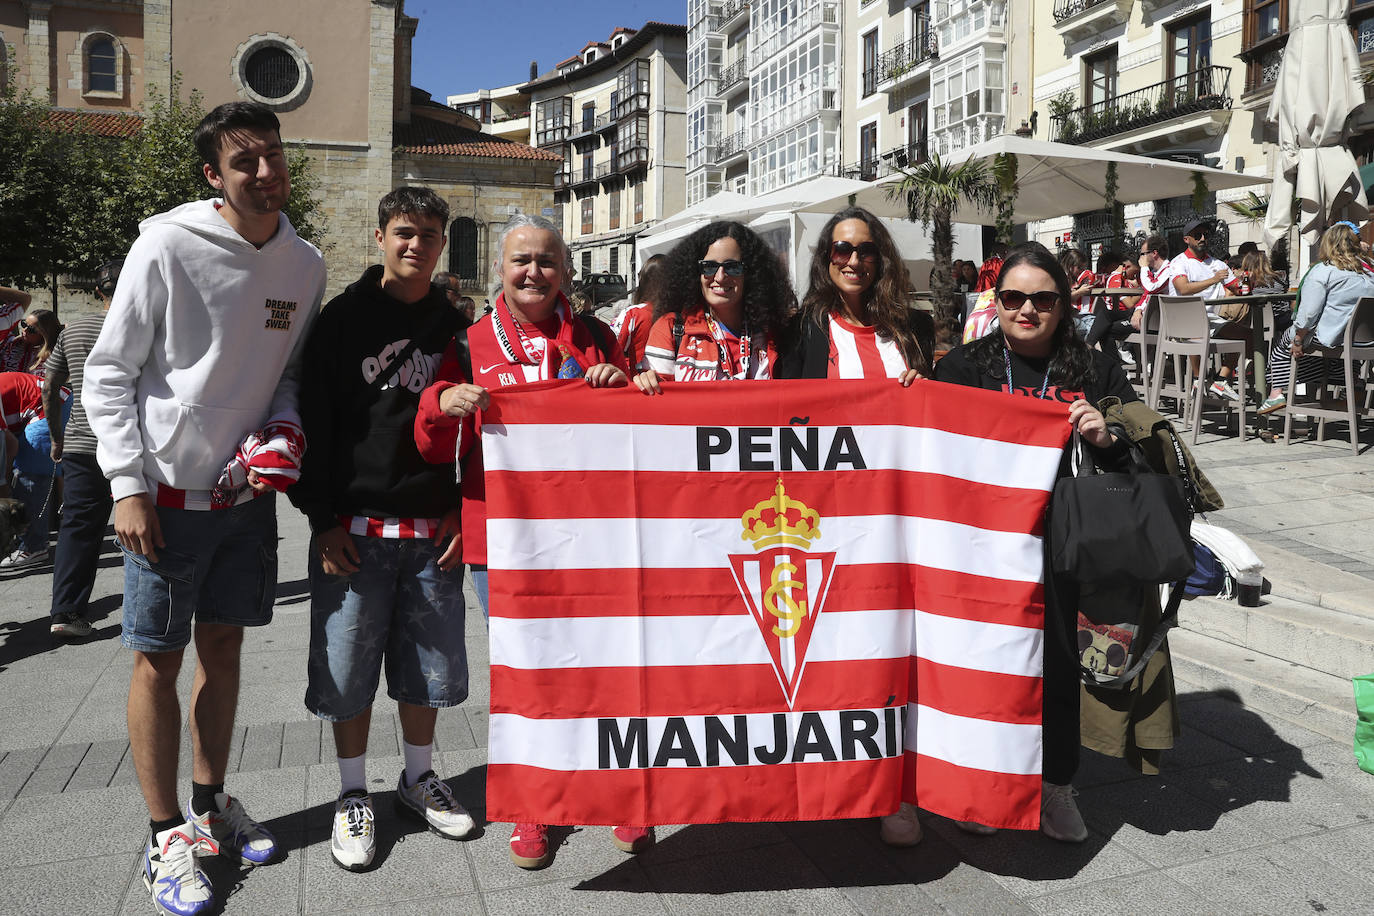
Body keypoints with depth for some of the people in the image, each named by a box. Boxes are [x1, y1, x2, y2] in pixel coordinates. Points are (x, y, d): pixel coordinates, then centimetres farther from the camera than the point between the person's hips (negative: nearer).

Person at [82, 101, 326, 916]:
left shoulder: (305, 264, 3)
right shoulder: (166, 248, -11)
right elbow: (108, 374, -7)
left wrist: (283, 429, -5)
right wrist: (128, 486, -12)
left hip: (248, 490, 5)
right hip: (169, 492, -4)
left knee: (224, 645, 14)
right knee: (159, 659, 3)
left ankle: (210, 803, 30)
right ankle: (167, 835, 17)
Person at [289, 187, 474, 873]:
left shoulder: (454, 327, 9)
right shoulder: (344, 318, 1)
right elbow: (313, 422, -2)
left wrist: (467, 515, 2)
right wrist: (324, 518, -8)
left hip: (435, 532, 3)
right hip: (355, 529, -2)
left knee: (430, 668, 11)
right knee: (348, 671, 5)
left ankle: (418, 778, 32)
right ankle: (353, 796, 24)